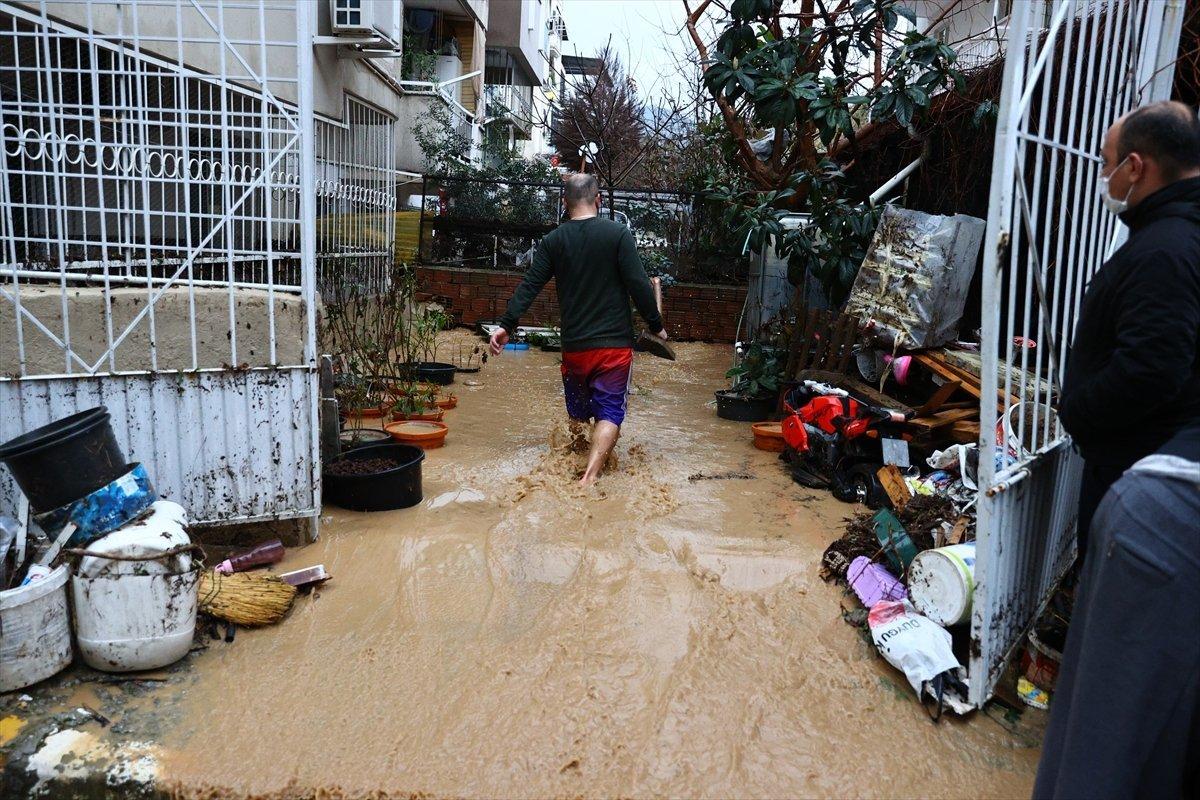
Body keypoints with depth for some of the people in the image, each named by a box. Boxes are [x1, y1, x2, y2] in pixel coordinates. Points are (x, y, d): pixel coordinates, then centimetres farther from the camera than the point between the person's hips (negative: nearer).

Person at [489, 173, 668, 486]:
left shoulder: (553, 240, 2)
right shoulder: (618, 234, -7)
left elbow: (529, 286, 0)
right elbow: (638, 285, -10)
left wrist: (506, 326, 5)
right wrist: (656, 325, 1)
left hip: (574, 346, 3)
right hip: (615, 343, -3)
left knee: (578, 412, 21)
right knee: (609, 412, 0)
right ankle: (590, 476, -15)